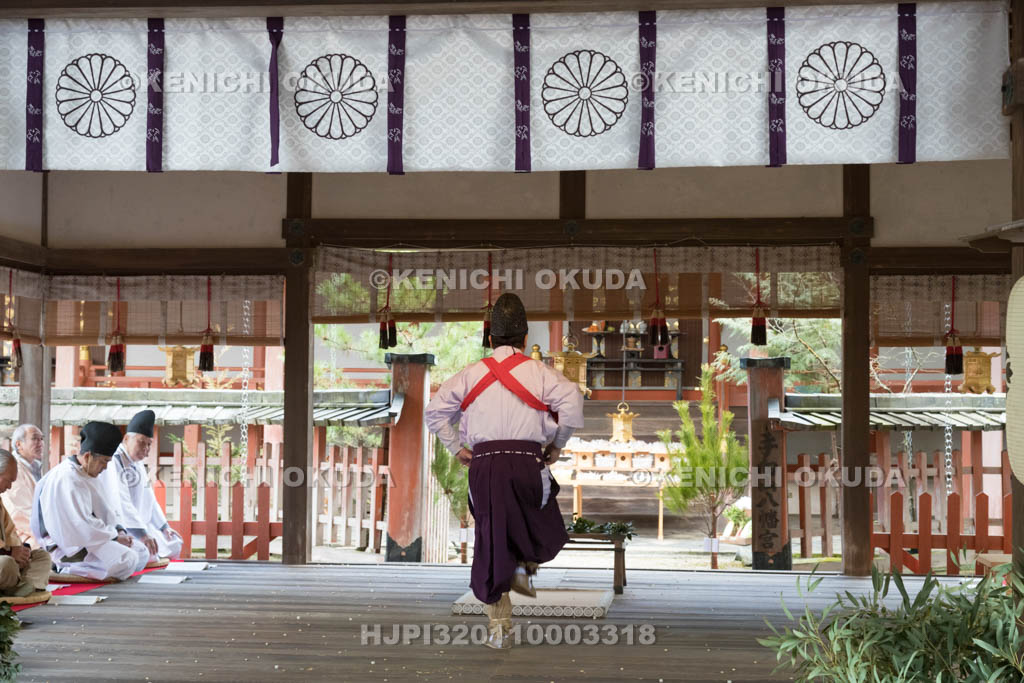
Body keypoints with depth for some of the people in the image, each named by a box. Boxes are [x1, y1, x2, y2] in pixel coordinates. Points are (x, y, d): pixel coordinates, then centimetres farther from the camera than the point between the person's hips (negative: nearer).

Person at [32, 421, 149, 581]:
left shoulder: (89, 475, 16)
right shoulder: (66, 478, -18)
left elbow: (103, 511, 21)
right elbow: (82, 524, -24)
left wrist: (119, 530, 3)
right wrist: (114, 537, -16)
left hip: (89, 537, 11)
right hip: (69, 546, -11)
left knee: (142, 553, 8)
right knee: (126, 560, -27)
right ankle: (67, 570, -14)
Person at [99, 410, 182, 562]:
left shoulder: (138, 464, 15)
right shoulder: (114, 462, -18)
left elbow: (149, 499, 23)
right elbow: (121, 502, -29)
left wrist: (164, 527, 16)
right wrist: (141, 533, -36)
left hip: (141, 527, 10)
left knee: (174, 545, 10)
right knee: (149, 554, -29)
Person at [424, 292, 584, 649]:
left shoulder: (470, 374, 14)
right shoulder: (538, 372, 6)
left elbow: (435, 409, 11)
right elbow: (572, 399, -9)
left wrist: (456, 447, 17)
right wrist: (557, 444, 2)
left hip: (483, 463, 2)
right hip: (526, 461, -2)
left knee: (491, 542, 7)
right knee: (545, 531, 21)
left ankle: (499, 623, 3)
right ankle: (524, 566, -6)